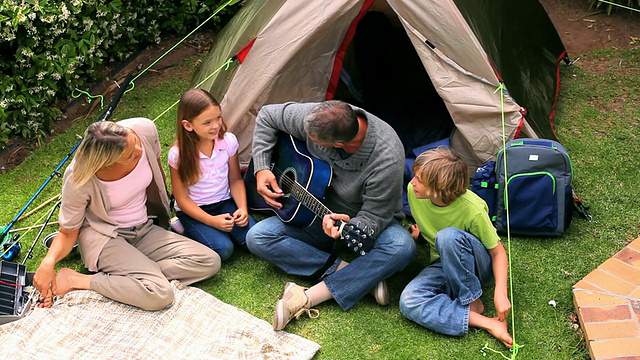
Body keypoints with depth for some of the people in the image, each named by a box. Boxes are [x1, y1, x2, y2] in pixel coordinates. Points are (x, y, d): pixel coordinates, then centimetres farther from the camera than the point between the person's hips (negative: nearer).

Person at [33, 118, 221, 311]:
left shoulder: (145, 129, -19)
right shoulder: (80, 180, -26)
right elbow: (68, 232, -11)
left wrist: (162, 209, 20)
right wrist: (48, 262, -31)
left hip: (145, 230, 6)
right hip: (104, 237, -6)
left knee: (210, 262, -13)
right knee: (160, 294, -29)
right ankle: (75, 280, -13)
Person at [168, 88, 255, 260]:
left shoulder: (229, 141, -11)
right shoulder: (178, 154, -20)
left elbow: (235, 180, 1)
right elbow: (182, 198, -12)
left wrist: (243, 208, -15)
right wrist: (212, 221, -22)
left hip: (224, 203, 3)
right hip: (194, 210, -3)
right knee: (223, 249, -24)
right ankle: (186, 229, 3)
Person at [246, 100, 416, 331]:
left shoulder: (387, 160, -34)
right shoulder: (315, 118, -22)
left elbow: (373, 218, -26)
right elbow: (267, 116, -5)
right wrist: (261, 168, -12)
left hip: (361, 222, -3)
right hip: (317, 212, 4)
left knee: (402, 247, -36)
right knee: (257, 238, -16)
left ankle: (307, 299, -34)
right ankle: (344, 270, -20)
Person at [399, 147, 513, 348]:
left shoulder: (472, 210, -28)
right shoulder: (413, 191, -14)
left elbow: (498, 252, -18)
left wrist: (501, 293, -27)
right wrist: (415, 234, -3)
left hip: (479, 266, -4)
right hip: (443, 265, 5)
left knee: (448, 236, -39)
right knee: (409, 302, -27)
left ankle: (472, 303, -18)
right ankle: (485, 322, -27)